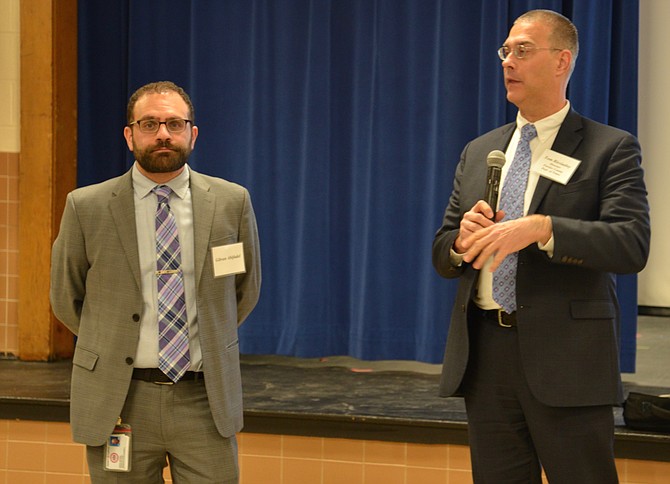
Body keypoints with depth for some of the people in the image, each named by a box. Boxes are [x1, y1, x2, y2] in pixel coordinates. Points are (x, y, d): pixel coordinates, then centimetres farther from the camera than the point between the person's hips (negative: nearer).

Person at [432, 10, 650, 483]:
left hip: (565, 355, -5)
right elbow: (442, 255, 16)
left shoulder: (611, 148, -2)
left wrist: (540, 228, -27)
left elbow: (632, 245, -15)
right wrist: (463, 240, -8)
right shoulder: (479, 152, 16)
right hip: (485, 354, 5)